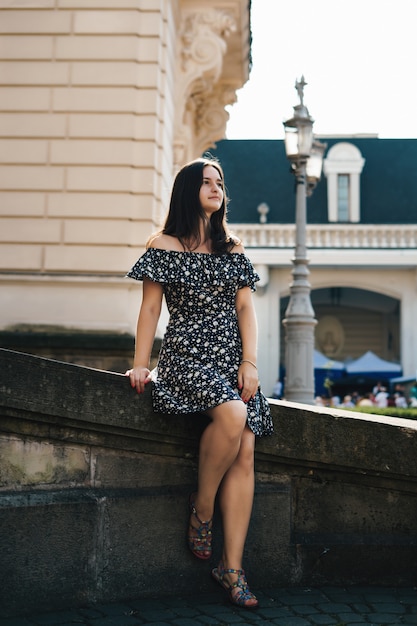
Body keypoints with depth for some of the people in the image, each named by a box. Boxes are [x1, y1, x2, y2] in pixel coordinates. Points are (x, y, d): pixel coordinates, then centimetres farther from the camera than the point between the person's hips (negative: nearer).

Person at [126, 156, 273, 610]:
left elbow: (245, 309, 9)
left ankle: (232, 568, -9)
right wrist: (140, 363, -6)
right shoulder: (164, 246, 7)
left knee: (244, 454, -13)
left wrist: (250, 362, -3)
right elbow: (151, 307, 3)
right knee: (232, 414, -34)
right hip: (187, 356, -4)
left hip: (233, 358, 4)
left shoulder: (233, 251, 17)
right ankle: (201, 508, -9)